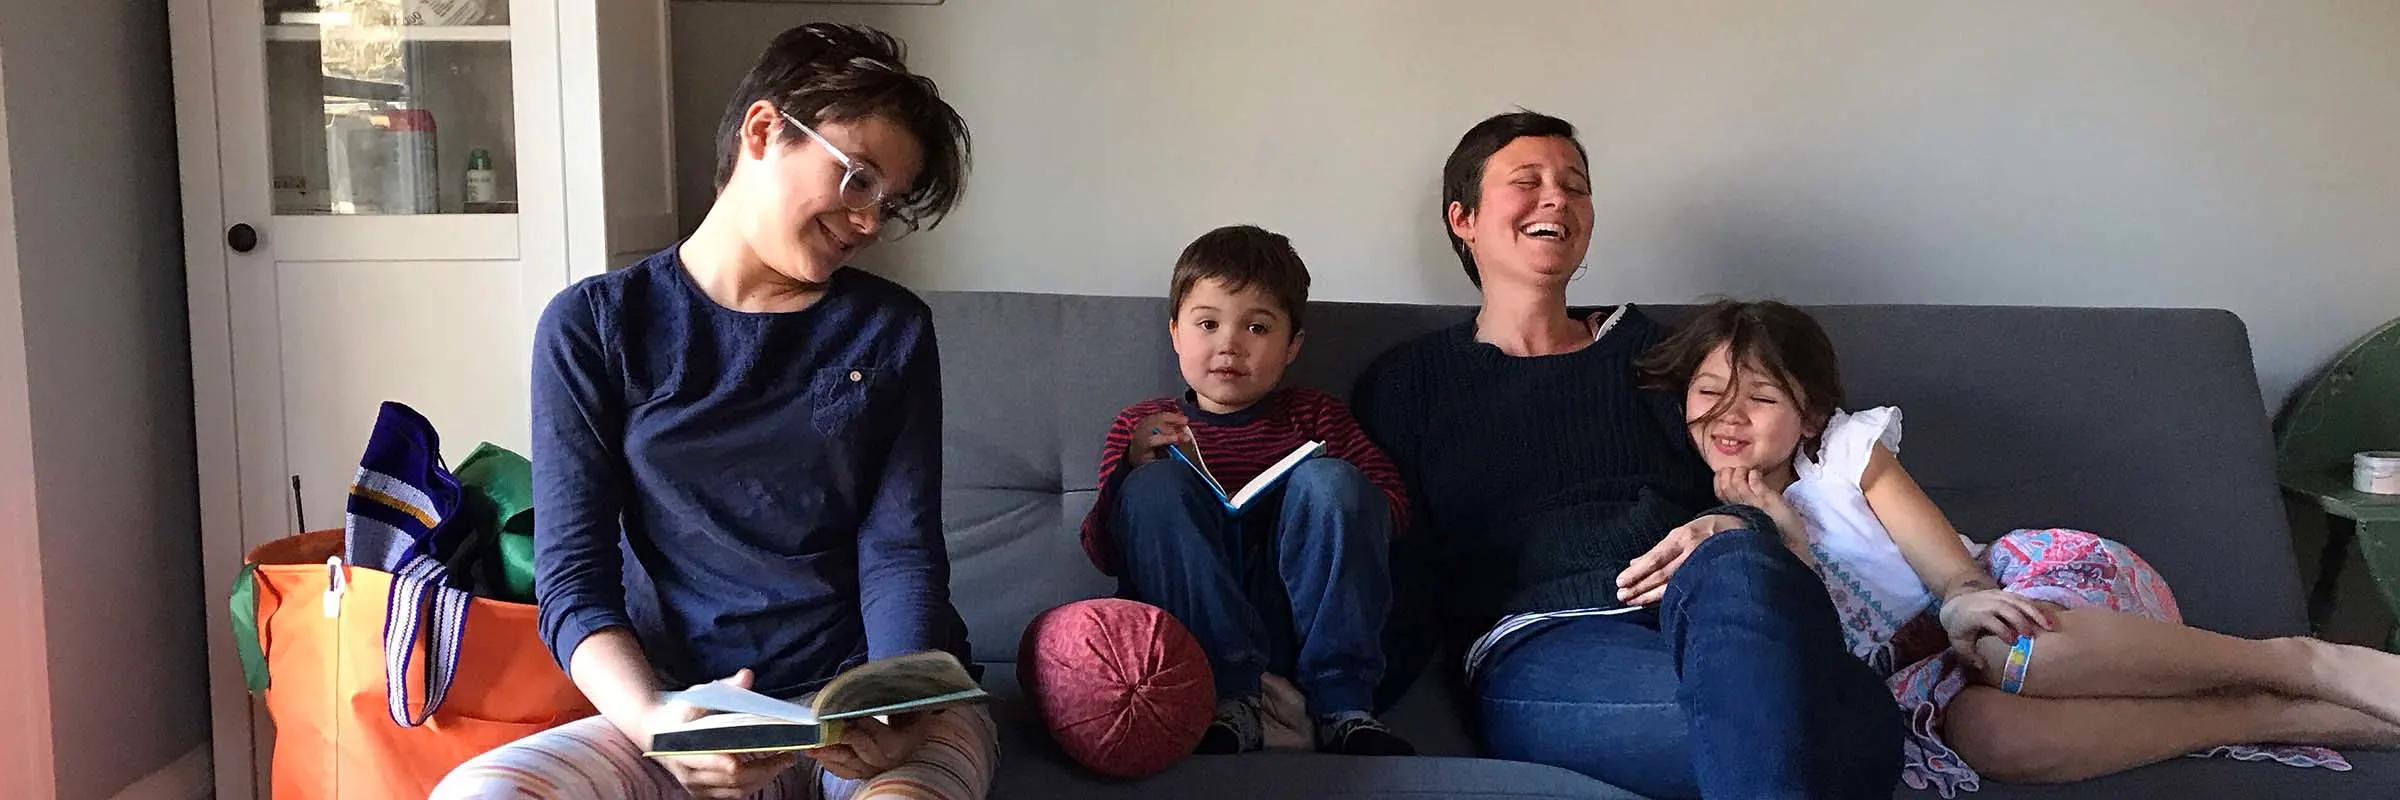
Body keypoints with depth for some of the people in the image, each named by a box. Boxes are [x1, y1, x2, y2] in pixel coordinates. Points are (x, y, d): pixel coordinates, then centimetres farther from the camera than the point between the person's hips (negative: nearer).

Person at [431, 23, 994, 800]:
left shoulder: (891, 330, 8)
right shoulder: (593, 325, 4)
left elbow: (900, 553, 0)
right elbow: (574, 578, -2)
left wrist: (894, 709, -21)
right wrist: (655, 721, -22)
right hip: (691, 712, 1)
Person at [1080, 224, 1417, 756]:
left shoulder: (1314, 417, 20)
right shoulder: (1140, 427, 16)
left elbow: (1394, 503, 9)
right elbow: (1104, 554, 7)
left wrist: (1320, 498, -11)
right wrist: (1132, 469, -11)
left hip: (1305, 619, 0)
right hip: (1189, 627, 0)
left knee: (1331, 480, -20)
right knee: (1156, 486, -21)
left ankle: (1343, 707, -27)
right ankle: (1229, 702, -34)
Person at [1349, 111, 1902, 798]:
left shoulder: (1636, 344, 26)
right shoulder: (1404, 380, 17)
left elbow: (1729, 484, 15)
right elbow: (1405, 574, 6)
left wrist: (1734, 530, -11)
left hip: (1695, 615, 4)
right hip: (1531, 647, -4)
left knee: (1735, 563, -38)